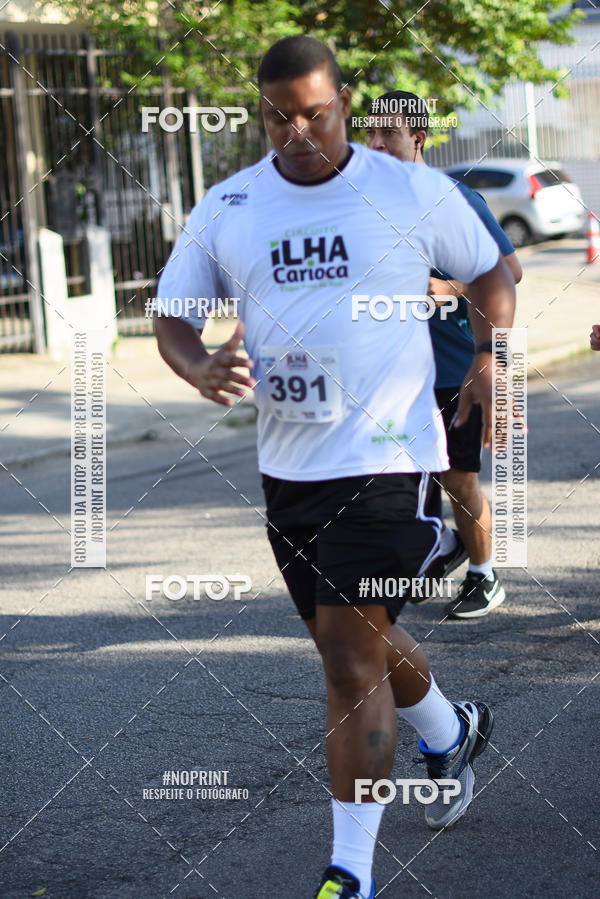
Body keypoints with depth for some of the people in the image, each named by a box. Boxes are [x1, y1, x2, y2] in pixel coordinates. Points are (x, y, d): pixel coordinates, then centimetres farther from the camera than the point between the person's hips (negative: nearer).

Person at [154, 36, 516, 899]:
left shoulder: (414, 191, -3)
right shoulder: (225, 210, 4)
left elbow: (491, 272, 11)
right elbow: (171, 319, 7)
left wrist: (490, 359, -7)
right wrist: (204, 371, -15)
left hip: (385, 456, -5)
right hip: (286, 465, 5)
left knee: (352, 657, -12)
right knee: (359, 643, 20)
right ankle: (452, 732, 50)